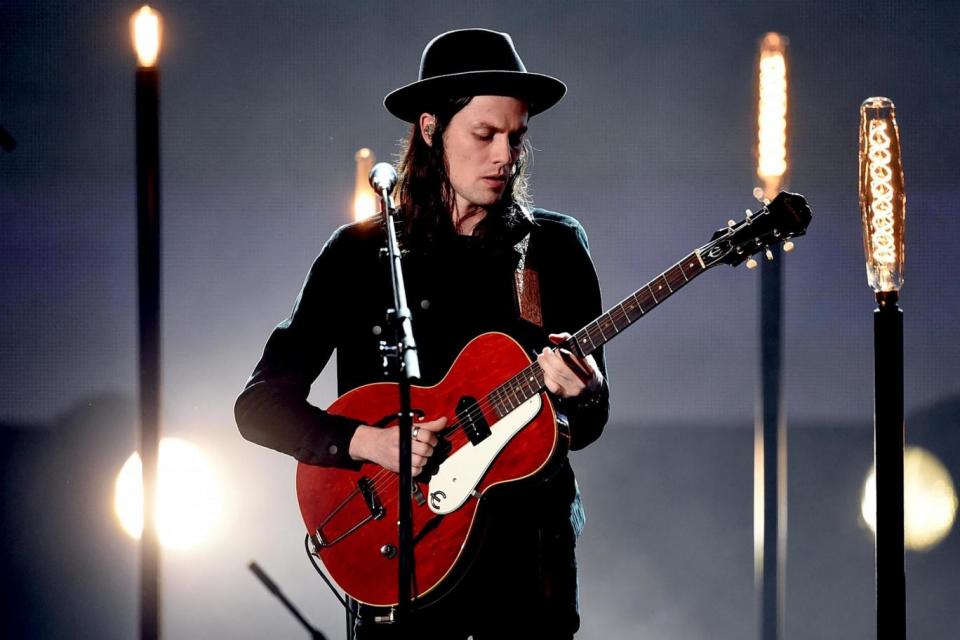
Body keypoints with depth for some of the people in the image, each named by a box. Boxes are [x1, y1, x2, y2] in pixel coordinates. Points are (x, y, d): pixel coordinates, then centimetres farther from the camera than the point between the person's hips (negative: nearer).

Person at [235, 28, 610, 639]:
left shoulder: (556, 249, 5)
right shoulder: (359, 254, 0)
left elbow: (591, 423, 8)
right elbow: (260, 404, -2)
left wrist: (580, 398, -15)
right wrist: (366, 440, -17)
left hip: (529, 543, 2)